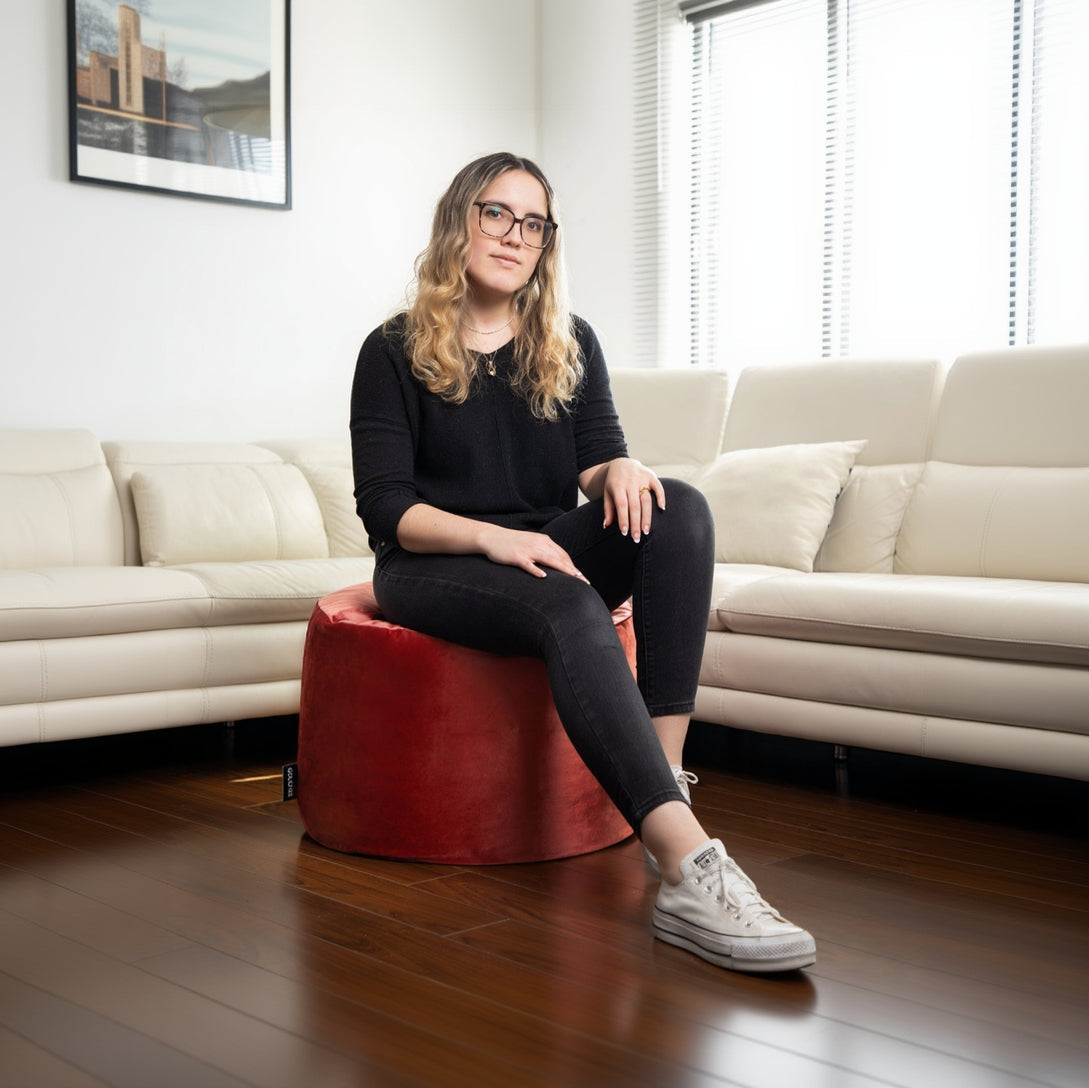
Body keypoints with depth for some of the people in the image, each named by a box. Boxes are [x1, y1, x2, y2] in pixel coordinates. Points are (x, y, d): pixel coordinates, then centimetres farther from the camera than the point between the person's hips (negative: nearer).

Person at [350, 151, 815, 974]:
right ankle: (690, 870, -50)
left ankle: (667, 774, -35)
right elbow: (385, 508, -7)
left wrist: (620, 470, -20)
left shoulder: (572, 347, 14)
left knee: (680, 508, -26)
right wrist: (492, 537, -25)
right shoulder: (395, 353, 1)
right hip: (433, 567, -4)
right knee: (570, 609, -37)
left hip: (547, 550, 5)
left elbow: (598, 462, 6)